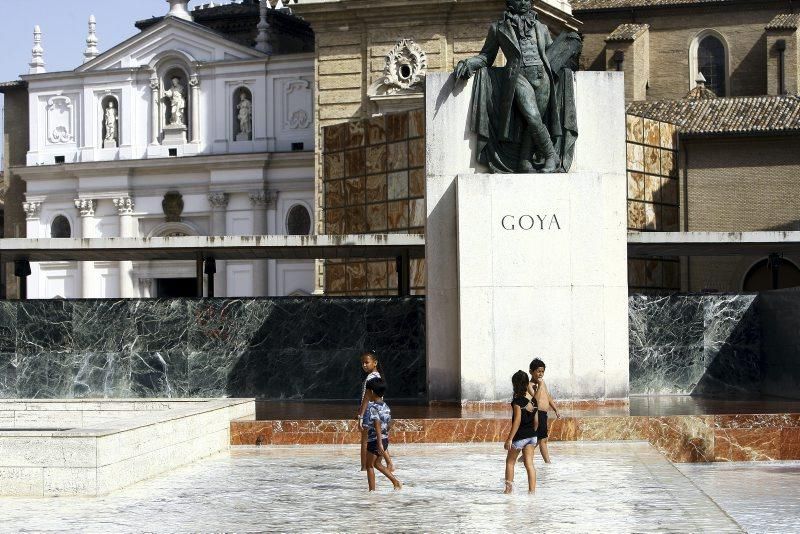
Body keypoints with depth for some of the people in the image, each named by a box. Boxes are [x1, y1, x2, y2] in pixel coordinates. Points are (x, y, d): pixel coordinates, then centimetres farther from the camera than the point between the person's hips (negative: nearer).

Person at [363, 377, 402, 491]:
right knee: (376, 463, 22)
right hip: (385, 439, 8)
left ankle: (372, 490, 11)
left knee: (369, 465, 8)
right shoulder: (386, 407, 8)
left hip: (374, 440, -8)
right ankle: (396, 481, 15)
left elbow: (377, 425, -25)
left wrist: (379, 443, -29)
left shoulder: (372, 408, -17)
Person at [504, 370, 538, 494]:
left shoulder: (517, 401, -15)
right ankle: (532, 489, 1)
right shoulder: (533, 400, 5)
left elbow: (517, 420, -19)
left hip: (520, 436, -6)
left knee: (510, 461, 12)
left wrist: (509, 439, -17)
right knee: (529, 463, 6)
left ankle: (509, 487, 14)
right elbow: (536, 421, 10)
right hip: (531, 436, 6)